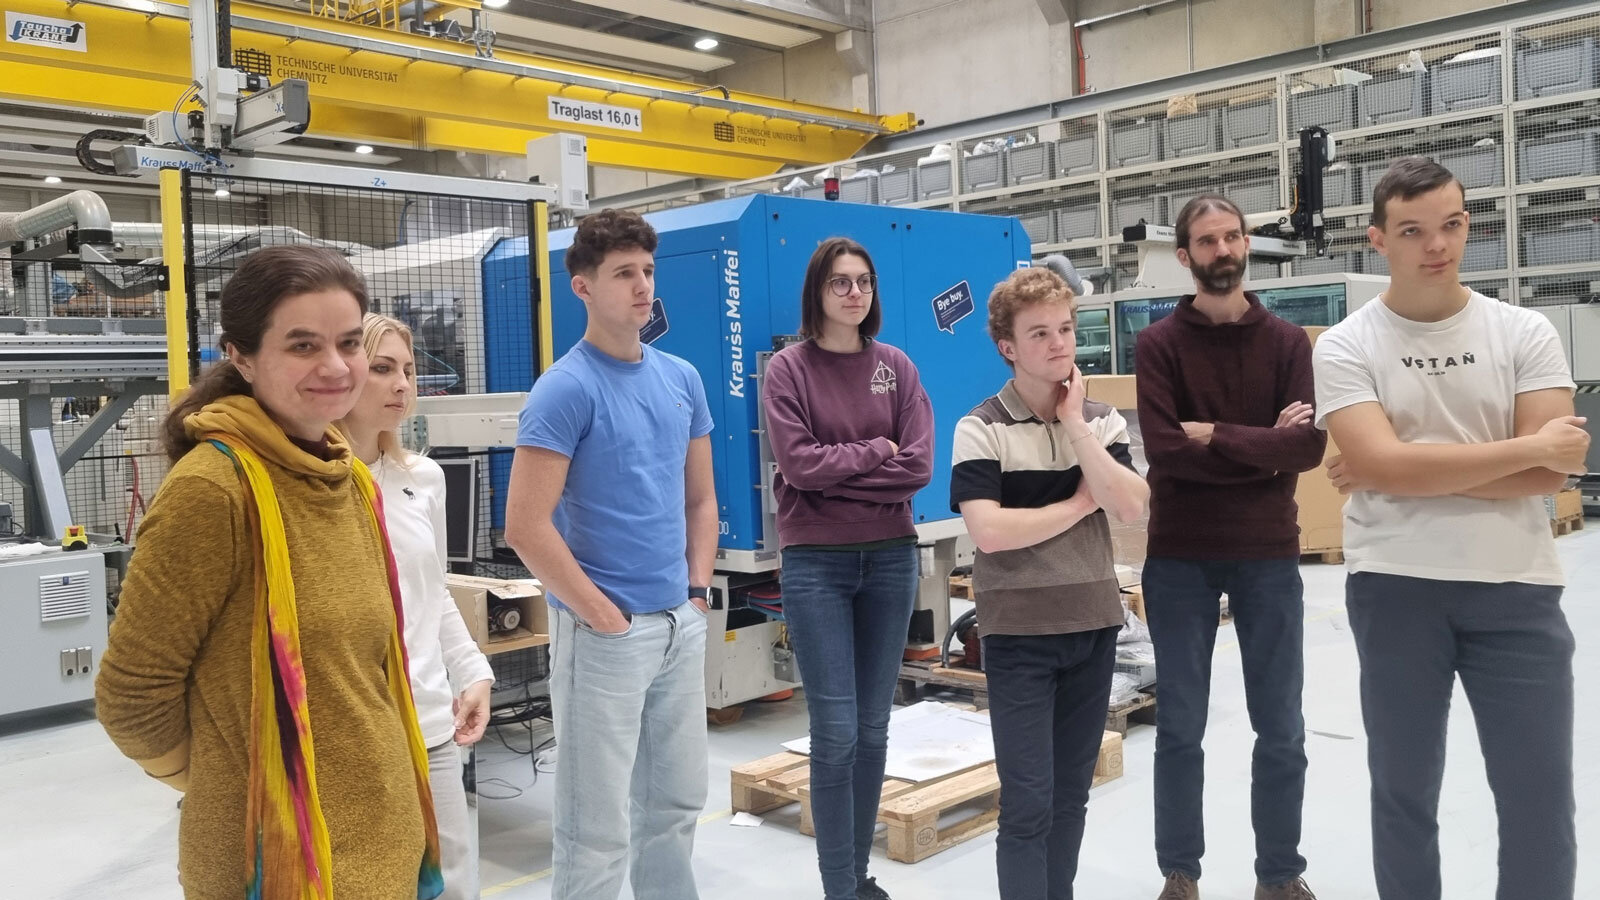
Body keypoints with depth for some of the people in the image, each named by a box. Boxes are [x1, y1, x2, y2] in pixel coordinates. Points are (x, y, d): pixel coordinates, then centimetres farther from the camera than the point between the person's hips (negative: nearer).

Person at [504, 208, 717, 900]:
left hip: (683, 627, 7)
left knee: (676, 805, 19)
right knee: (598, 830, 3)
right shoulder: (566, 388, -13)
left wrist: (698, 589, 7)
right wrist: (604, 616, -14)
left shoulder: (682, 378, 8)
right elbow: (526, 526, -18)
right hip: (605, 634, -6)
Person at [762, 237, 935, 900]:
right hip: (816, 563, -3)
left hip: (891, 558, 3)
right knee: (836, 733, -3)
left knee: (874, 729, 11)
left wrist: (835, 473, -11)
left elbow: (918, 466, -5)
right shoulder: (789, 368, -2)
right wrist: (875, 452, -7)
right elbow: (798, 464, -14)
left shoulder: (896, 367, 6)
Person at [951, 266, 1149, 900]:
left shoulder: (1100, 420, 6)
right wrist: (1080, 503, -10)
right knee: (1028, 804, -3)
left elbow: (1130, 506, -9)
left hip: (1094, 623, 5)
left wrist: (1074, 423, -12)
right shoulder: (981, 429, -9)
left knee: (1071, 794, 15)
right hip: (1019, 632, -4)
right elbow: (989, 532, -20)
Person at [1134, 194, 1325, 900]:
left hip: (1269, 555, 2)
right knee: (1180, 729, 8)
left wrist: (1216, 435, -14)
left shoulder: (1288, 341, 5)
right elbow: (1164, 450, -14)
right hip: (1179, 557, -1)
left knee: (1281, 732, 9)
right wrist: (1264, 448, -11)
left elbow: (1311, 445, -9)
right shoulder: (1159, 344, -1)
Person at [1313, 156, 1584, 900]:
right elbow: (1382, 465, -17)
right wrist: (1530, 447, -12)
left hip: (1516, 589, 1)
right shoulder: (1345, 346, -3)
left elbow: (1555, 470, -9)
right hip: (1394, 589, -1)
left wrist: (1410, 470, -14)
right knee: (1404, 792, 13)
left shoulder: (1525, 334, 1)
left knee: (1540, 802, 8)